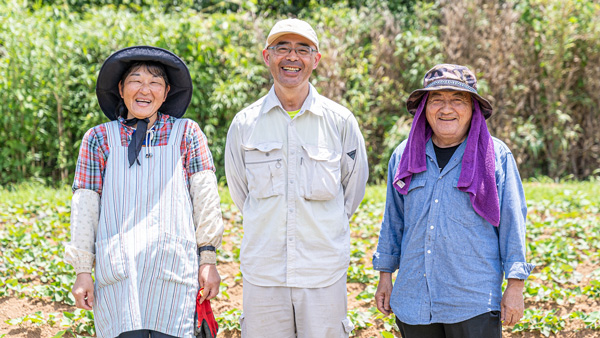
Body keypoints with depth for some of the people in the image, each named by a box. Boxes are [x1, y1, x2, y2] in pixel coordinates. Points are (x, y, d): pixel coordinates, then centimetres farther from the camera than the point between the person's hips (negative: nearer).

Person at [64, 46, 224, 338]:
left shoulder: (186, 133, 11)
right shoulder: (99, 139, 12)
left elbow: (205, 196, 8)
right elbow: (84, 207, 9)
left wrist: (208, 259, 3)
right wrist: (83, 272, 5)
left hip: (173, 270, 0)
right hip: (117, 275, 0)